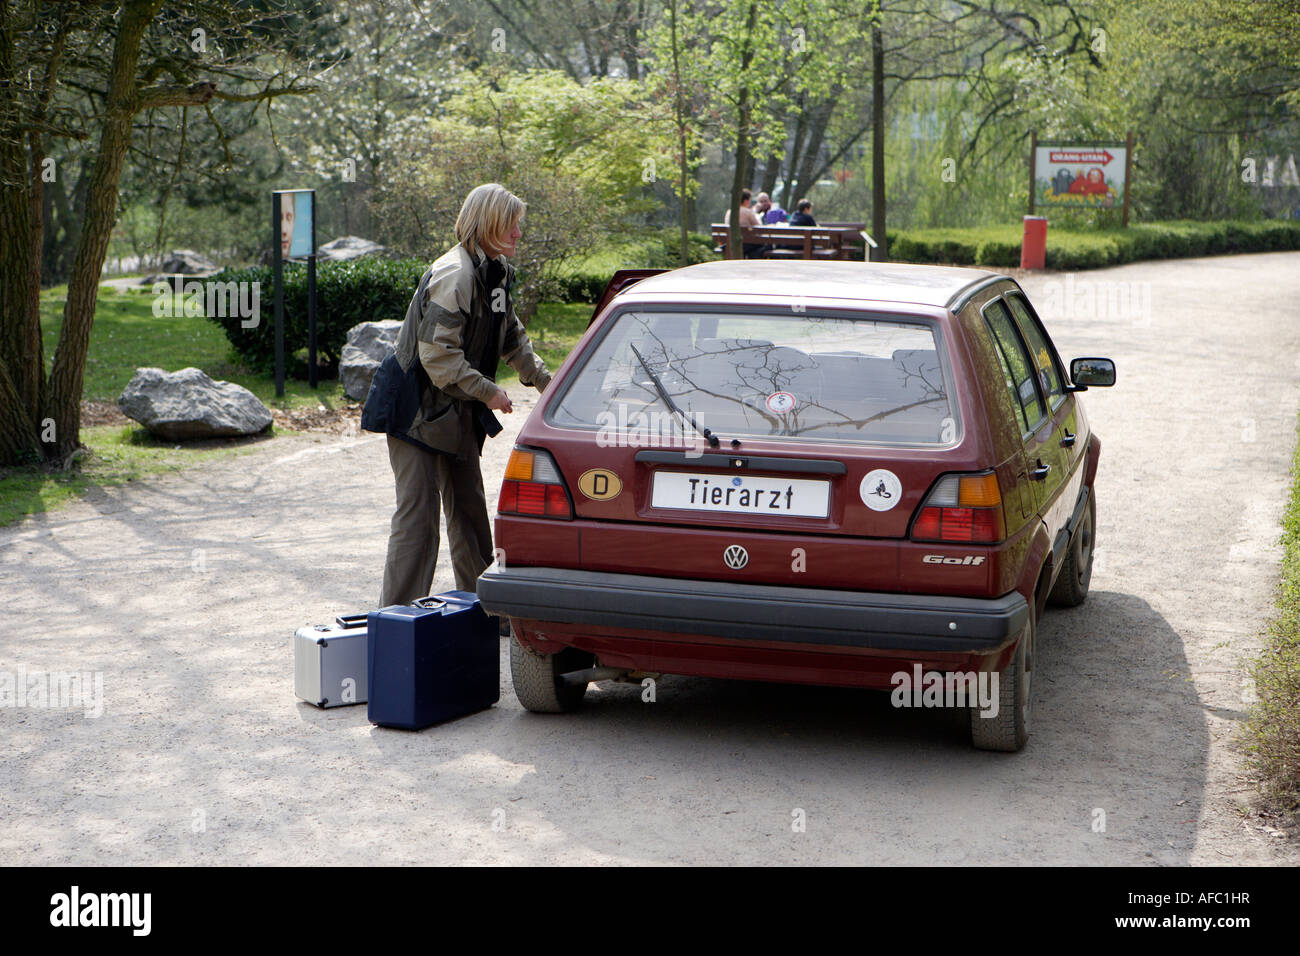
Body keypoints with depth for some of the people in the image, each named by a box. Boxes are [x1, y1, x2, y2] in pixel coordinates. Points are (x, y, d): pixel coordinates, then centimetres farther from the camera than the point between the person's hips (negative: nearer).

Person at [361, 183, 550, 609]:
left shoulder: (494, 272, 9)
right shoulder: (454, 275, -21)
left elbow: (512, 339, 21)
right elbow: (437, 354, -25)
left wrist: (546, 382, 14)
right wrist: (488, 392, -20)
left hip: (458, 413, 10)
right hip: (418, 412, -9)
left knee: (469, 510, 15)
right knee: (418, 514, -8)